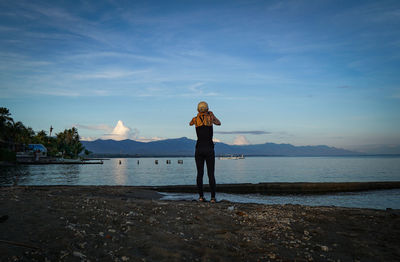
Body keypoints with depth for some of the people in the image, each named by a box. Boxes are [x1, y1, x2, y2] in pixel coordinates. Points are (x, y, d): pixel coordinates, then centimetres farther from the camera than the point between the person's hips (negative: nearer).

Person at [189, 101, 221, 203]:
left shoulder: (195, 119, 3)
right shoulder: (210, 117, -1)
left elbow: (190, 123, 29)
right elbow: (219, 123, 21)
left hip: (199, 149, 1)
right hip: (209, 149, -1)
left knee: (200, 174, 6)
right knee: (211, 174, 2)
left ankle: (201, 196, 5)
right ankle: (213, 197, 0)